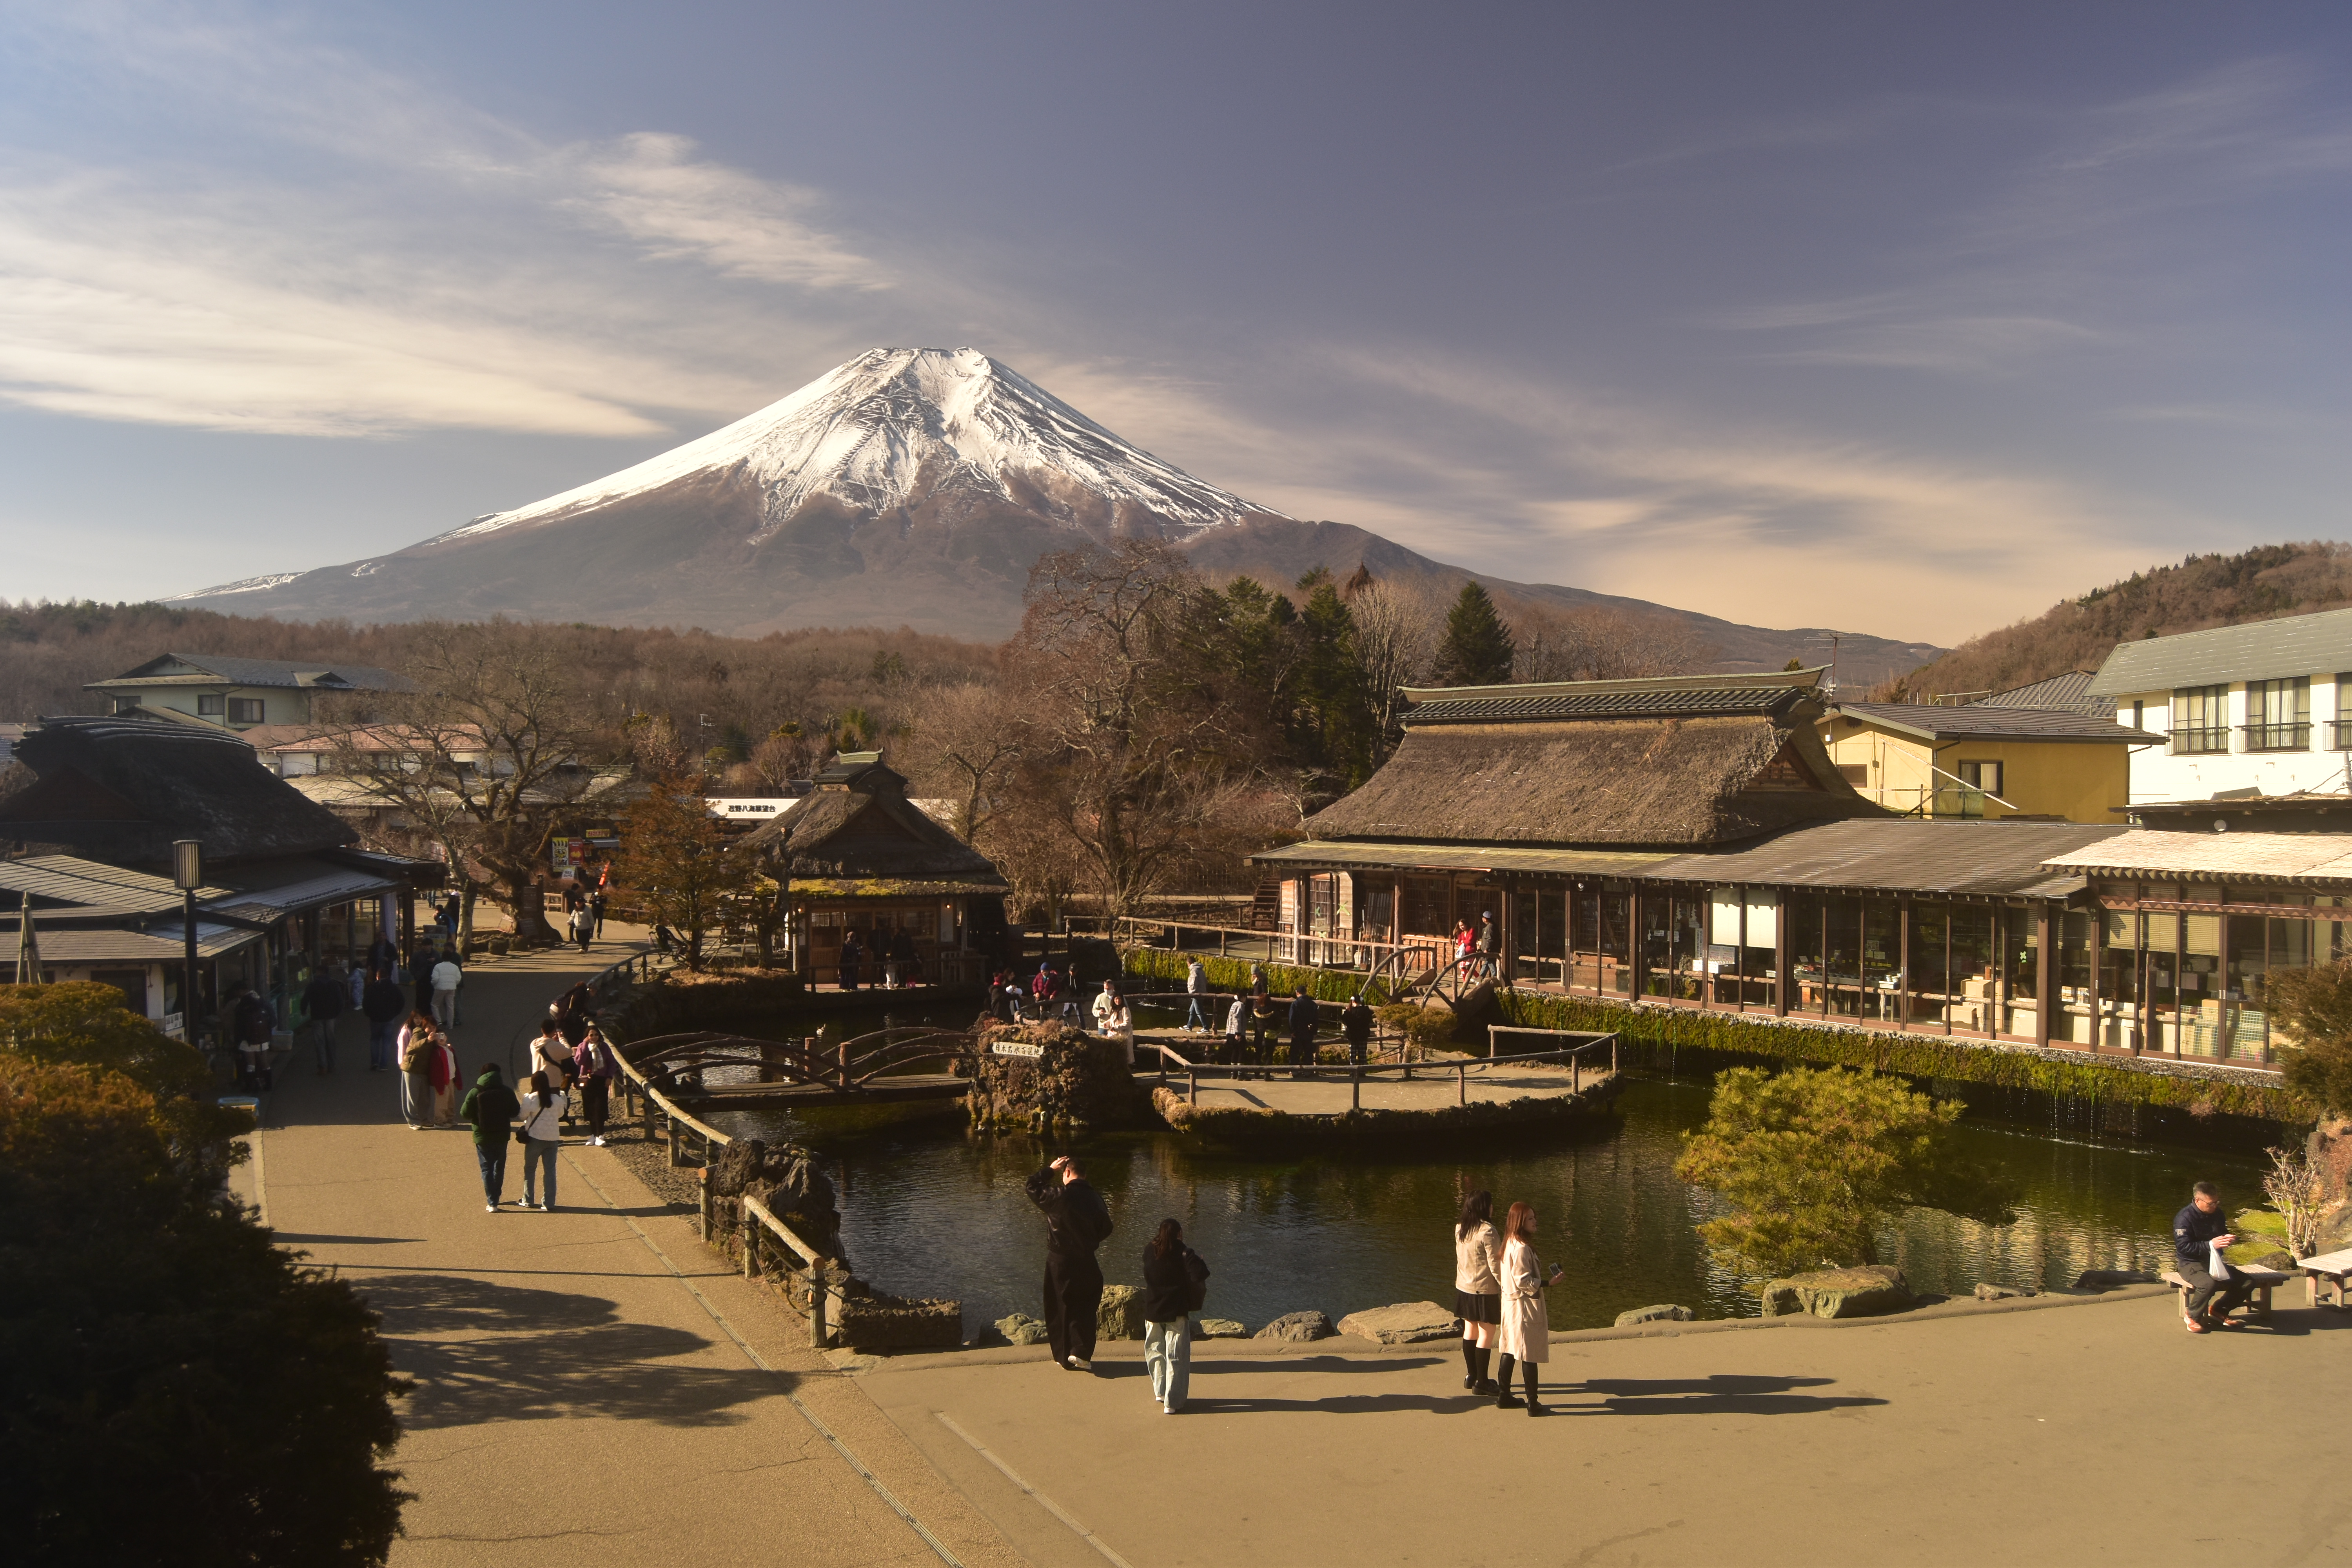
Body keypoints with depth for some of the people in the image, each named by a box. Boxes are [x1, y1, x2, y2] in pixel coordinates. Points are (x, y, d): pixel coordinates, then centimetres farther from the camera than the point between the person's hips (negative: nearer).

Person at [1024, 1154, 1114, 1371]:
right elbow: (1106, 1230, 7)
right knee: (1085, 1308, 13)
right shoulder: (1095, 1198, -3)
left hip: (1059, 1261, -2)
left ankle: (1063, 1356, 14)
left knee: (1060, 1309, 10)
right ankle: (1080, 1352, 1)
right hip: (1086, 1261, 2)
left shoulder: (1059, 1195, -16)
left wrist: (1050, 1170, 6)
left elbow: (1033, 1188, -1)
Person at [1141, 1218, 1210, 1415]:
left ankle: (1160, 1392, 28)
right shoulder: (1184, 1253, -11)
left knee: (1156, 1352, 21)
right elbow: (1200, 1275, -23)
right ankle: (1172, 1402, -1)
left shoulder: (1149, 1251, 0)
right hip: (1177, 1312, -4)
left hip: (1153, 1311, 4)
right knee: (1177, 1357, 1)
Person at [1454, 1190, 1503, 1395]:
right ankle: (1481, 1382, 4)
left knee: (1470, 1330, 18)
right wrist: (1506, 1286, -8)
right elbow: (1495, 1264, -19)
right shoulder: (1487, 1232, -21)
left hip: (1464, 1286, 8)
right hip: (1484, 1289, -8)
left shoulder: (1460, 1228, 2)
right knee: (1487, 1334, 0)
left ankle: (1471, 1376, 27)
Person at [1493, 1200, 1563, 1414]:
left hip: (1510, 1303, 10)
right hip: (1525, 1306, -10)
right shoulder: (1522, 1248, -22)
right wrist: (1547, 1282, -16)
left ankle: (1503, 1396, 23)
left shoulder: (1509, 1244, 8)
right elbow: (1523, 1281, -23)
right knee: (1530, 1356, -2)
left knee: (1510, 1350, 16)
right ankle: (1533, 1405, 3)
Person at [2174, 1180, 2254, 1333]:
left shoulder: (2218, 1214, 6)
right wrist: (2211, 1245, -30)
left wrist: (2228, 1240, -2)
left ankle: (2218, 1310, 15)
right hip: (2191, 1263, -8)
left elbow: (2223, 1234, 24)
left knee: (2247, 1283, -5)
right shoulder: (2184, 1218, -18)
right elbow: (2183, 1247, -25)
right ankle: (2192, 1316, -11)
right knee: (2209, 1284, -37)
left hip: (2214, 1261, 8)